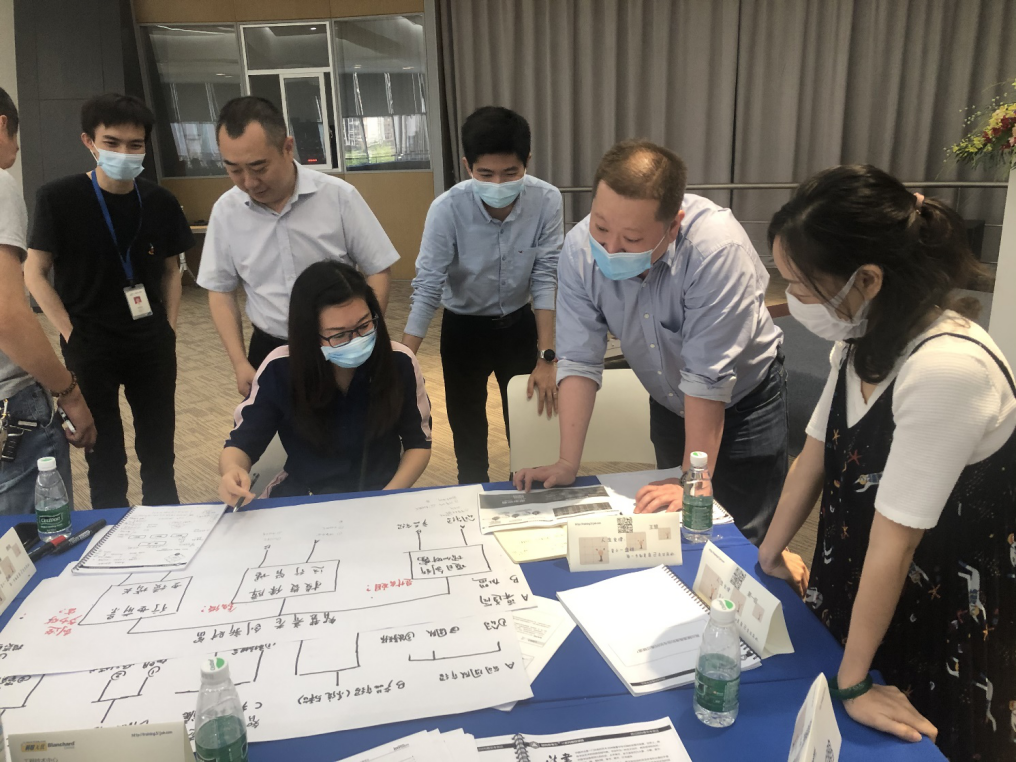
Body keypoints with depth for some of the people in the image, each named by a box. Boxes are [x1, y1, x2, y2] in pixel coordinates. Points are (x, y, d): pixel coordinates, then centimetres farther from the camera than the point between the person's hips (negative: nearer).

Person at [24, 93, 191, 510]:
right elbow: (35, 274, -5)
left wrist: (170, 329, 2)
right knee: (103, 453, 9)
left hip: (152, 345, 3)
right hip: (90, 348, -2)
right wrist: (72, 335, -10)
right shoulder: (58, 198, -9)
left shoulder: (160, 202, -1)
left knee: (159, 447, 13)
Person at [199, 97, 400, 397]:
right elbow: (221, 290, 6)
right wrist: (240, 364, -1)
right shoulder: (225, 211, -4)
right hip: (269, 350, 2)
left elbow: (378, 271, -5)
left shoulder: (339, 196, -12)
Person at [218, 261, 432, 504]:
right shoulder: (279, 370, -12)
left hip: (381, 501, 0)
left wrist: (388, 498, -14)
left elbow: (419, 443, 1)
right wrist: (233, 470, -24)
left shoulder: (400, 363, -12)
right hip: (301, 502, 0)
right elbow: (242, 443, -2)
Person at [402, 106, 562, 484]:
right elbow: (427, 289, -24)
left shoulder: (547, 201, -23)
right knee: (468, 433, 12)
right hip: (464, 328, -1)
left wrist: (545, 358, -21)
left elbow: (545, 279, -18)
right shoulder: (447, 209, -26)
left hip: (520, 324, 1)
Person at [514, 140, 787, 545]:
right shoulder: (579, 249, -21)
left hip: (743, 401, -4)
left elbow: (708, 378, -32)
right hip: (670, 404, 4)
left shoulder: (717, 246, -34)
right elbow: (579, 359, -18)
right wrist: (567, 463, -21)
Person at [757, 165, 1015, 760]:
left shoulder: (947, 369, -34)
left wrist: (853, 682, -18)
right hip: (858, 586, 6)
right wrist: (772, 553, 13)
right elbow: (818, 451, 2)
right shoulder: (862, 338, -10)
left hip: (944, 606, -6)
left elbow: (894, 539, -28)